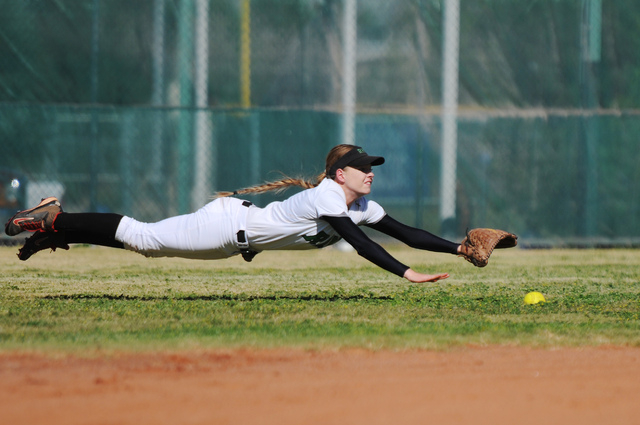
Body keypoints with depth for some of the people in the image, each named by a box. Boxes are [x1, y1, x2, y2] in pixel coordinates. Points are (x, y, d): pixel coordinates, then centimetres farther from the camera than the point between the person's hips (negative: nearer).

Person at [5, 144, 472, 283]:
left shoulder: (362, 206, 2)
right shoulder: (326, 195, -24)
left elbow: (405, 232, 2)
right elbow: (359, 242, -35)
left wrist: (457, 248, -6)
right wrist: (405, 273, -41)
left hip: (240, 237, 8)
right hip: (226, 224, -8)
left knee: (146, 241, 13)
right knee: (142, 237, -5)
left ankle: (57, 225, 20)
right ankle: (56, 221, 7)